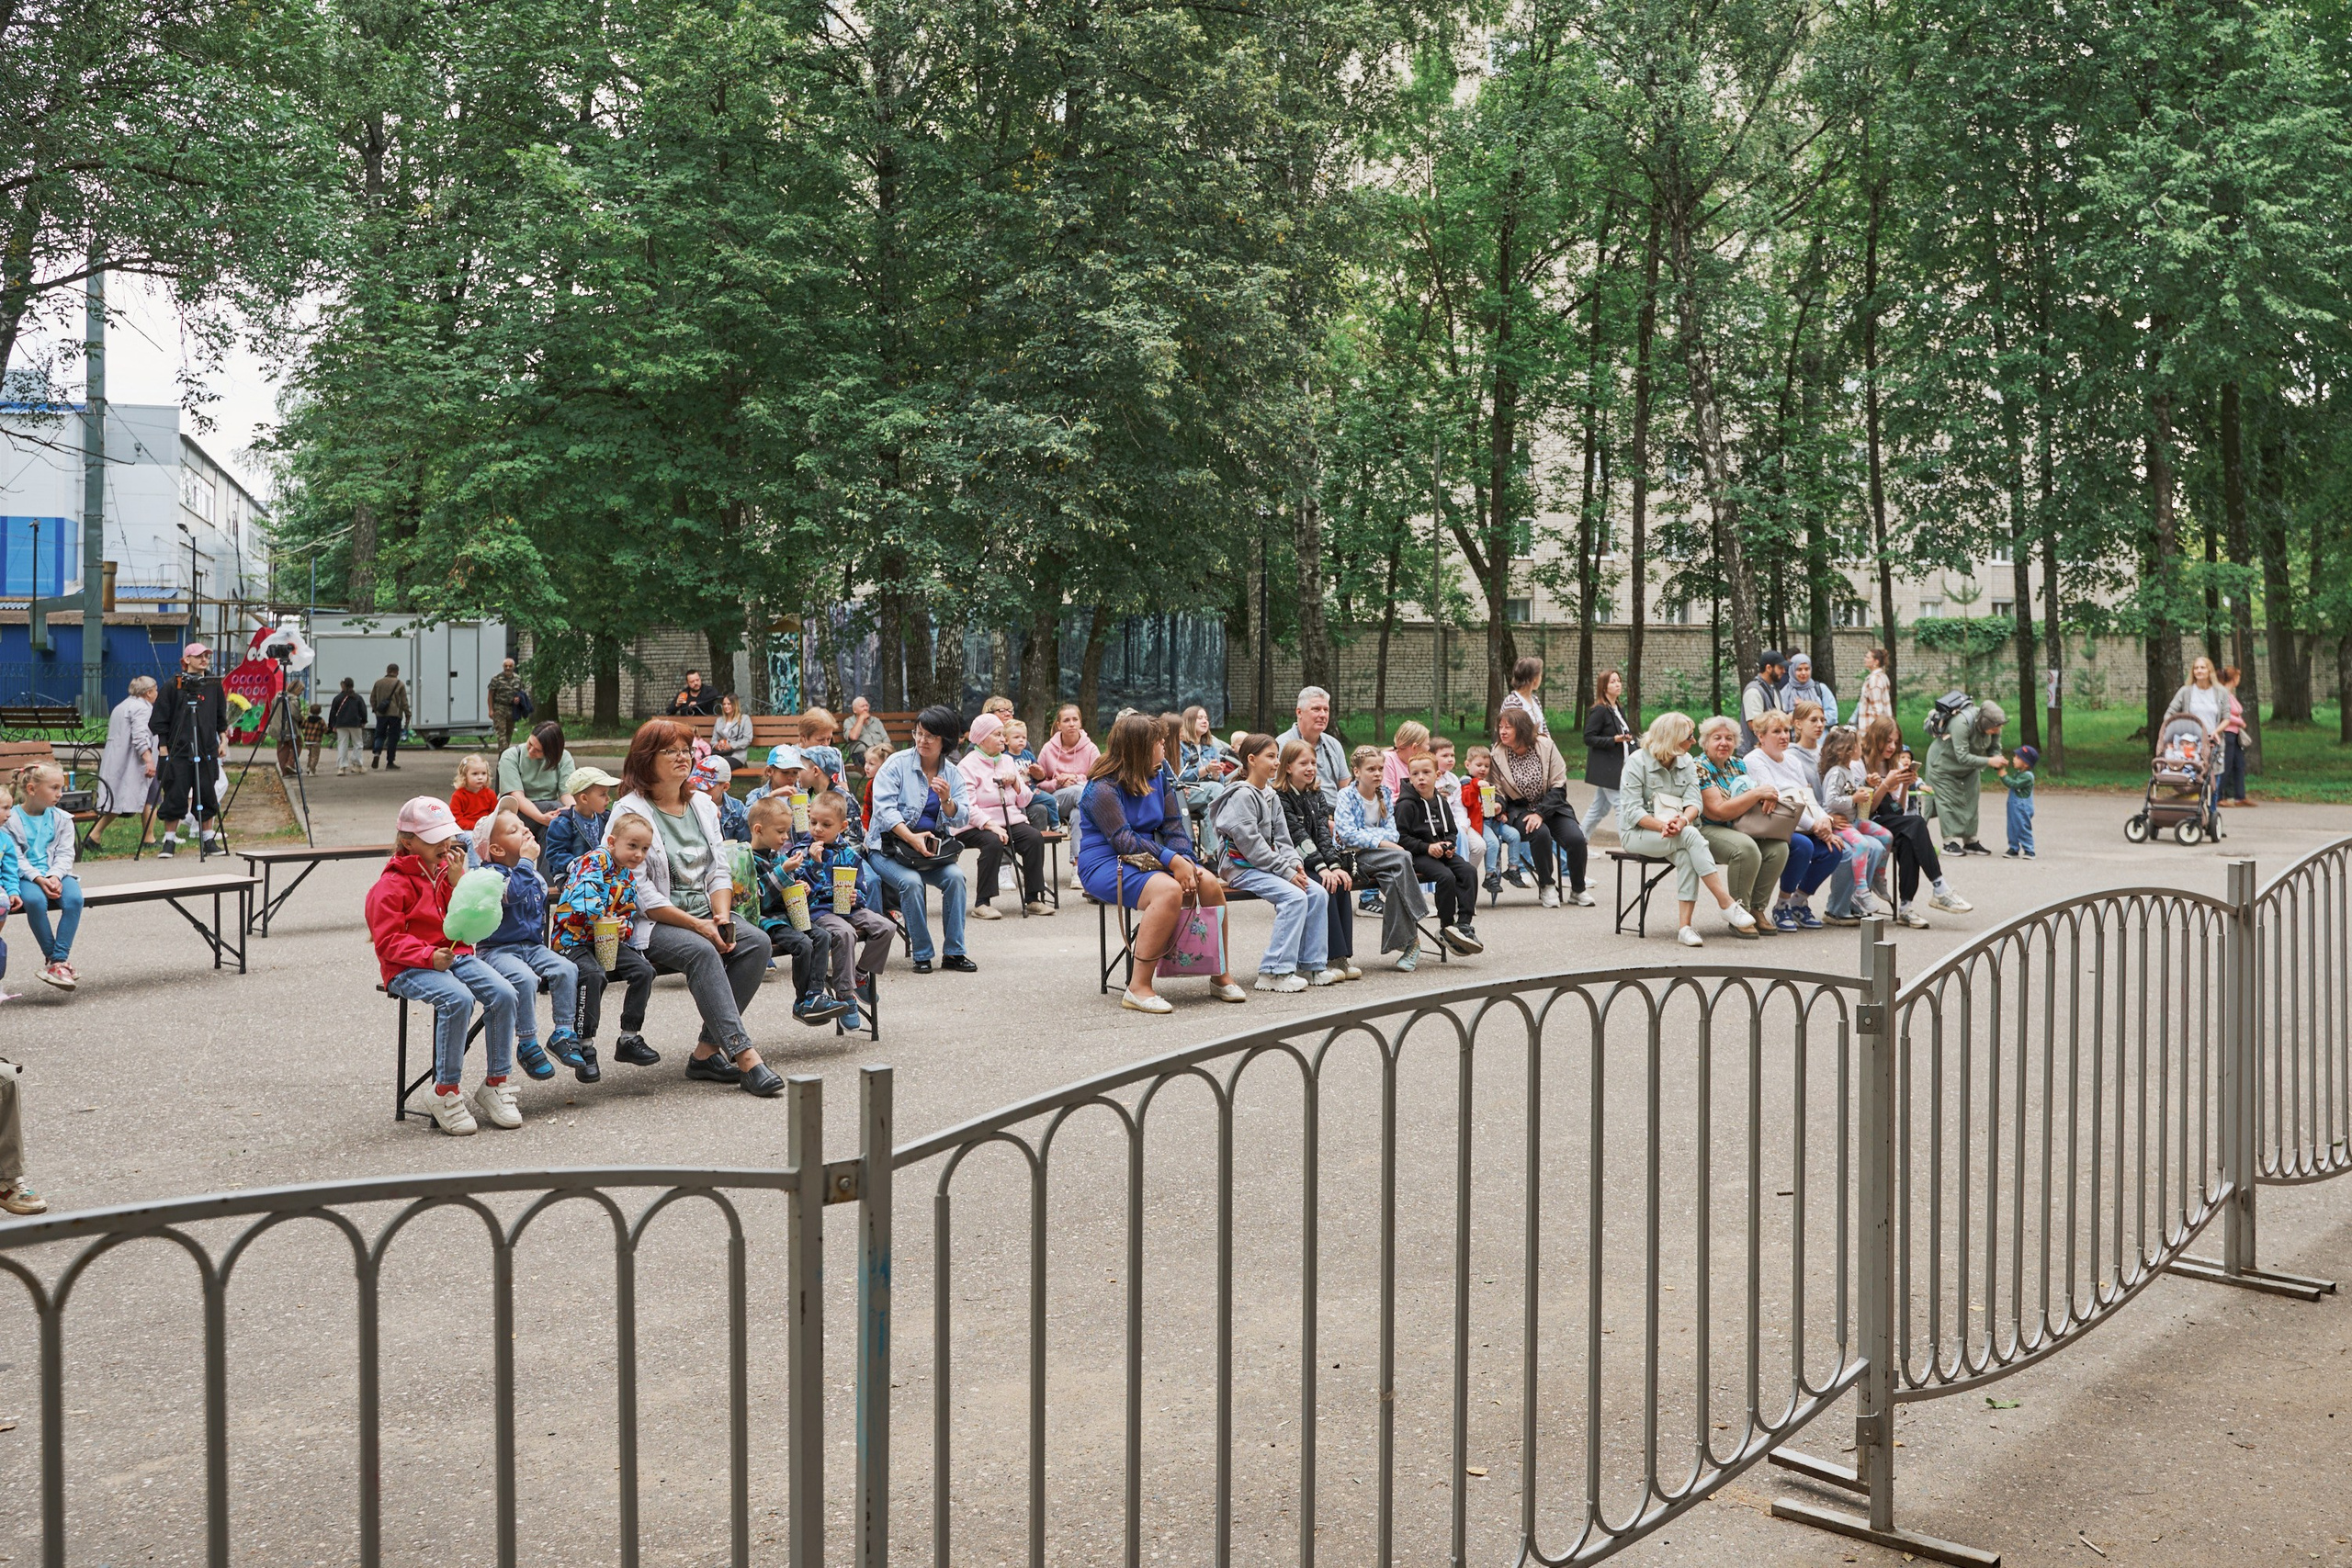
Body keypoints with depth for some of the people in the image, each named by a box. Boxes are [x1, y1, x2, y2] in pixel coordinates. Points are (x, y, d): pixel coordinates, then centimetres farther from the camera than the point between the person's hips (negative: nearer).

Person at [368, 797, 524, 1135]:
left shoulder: (445, 871, 17)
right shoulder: (391, 885, -4)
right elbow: (388, 942, -11)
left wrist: (457, 880, -2)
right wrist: (429, 956, -25)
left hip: (456, 955, 6)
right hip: (408, 968, -6)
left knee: (503, 994, -21)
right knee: (459, 999, -34)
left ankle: (495, 1084, -9)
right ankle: (445, 1092, -21)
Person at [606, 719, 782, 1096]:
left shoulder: (702, 805, 16)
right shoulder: (629, 811, -6)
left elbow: (719, 871, 13)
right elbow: (641, 893, -14)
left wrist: (722, 919, -7)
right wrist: (699, 926, -18)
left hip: (705, 913, 6)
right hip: (652, 924, -6)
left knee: (757, 942, -21)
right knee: (702, 952, -35)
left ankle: (707, 1051, -18)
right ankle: (744, 1056, -38)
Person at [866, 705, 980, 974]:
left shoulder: (952, 775, 9)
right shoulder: (897, 764, -3)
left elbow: (960, 821, 2)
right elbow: (884, 808, -15)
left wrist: (946, 800, -20)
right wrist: (912, 838, -27)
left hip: (932, 848, 3)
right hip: (888, 847, -3)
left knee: (955, 876, -24)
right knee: (910, 881, -31)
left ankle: (954, 952, -15)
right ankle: (921, 954, -18)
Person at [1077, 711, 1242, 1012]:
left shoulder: (1160, 775, 9)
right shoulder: (1102, 788, -14)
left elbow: (1173, 825, 6)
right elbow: (1123, 839, -21)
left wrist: (1185, 861, -13)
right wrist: (1172, 860, -28)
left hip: (1147, 858, 7)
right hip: (1105, 862, -7)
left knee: (1209, 882, -15)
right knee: (1169, 890, -34)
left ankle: (1220, 976, 0)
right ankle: (1138, 987, -28)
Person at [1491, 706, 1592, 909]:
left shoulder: (1545, 746, -6)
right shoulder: (1498, 755, -6)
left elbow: (1559, 787, -7)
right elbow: (1499, 791, 1)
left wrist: (1540, 812, -18)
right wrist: (1498, 806, -23)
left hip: (1551, 806, 1)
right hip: (1519, 810, -1)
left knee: (1576, 838, -23)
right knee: (1541, 833, -34)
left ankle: (1578, 890, 1)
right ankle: (1546, 888, -14)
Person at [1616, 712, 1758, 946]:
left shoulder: (1687, 762, 10)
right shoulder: (1637, 762, -7)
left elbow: (1693, 801, -2)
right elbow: (1632, 810, -15)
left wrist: (1683, 820, -26)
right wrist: (1663, 826, -30)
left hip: (1677, 832, 5)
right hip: (1637, 832, -5)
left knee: (1686, 855, -32)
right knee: (1691, 836, -32)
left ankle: (1684, 926, -36)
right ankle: (1728, 904, -33)